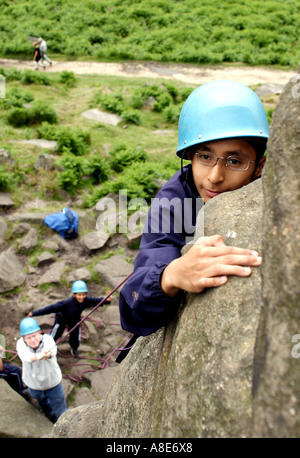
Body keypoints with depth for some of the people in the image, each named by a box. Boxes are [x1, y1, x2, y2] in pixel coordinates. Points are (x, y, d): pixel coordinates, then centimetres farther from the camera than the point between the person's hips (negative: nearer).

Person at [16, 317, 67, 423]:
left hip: (52, 381, -2)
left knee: (60, 410, 11)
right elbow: (25, 355, -49)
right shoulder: (21, 344, -26)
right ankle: (49, 413, 63)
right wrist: (37, 356, -71)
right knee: (41, 401, 31)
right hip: (33, 384, 3)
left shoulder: (47, 339, -29)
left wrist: (48, 354, -77)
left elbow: (52, 350, -52)